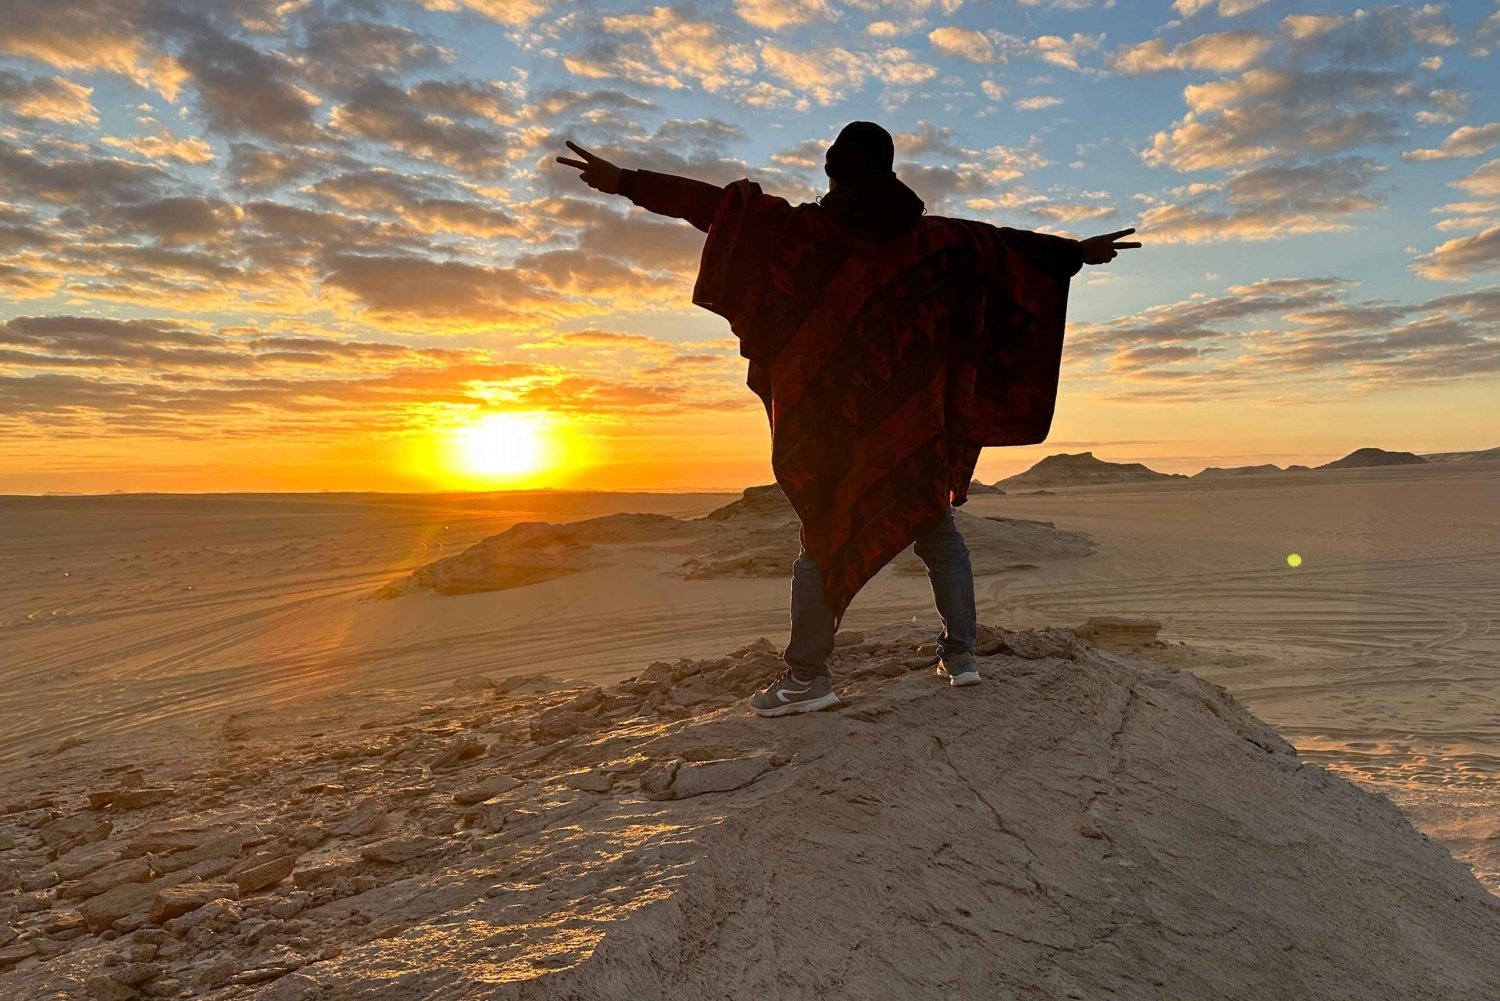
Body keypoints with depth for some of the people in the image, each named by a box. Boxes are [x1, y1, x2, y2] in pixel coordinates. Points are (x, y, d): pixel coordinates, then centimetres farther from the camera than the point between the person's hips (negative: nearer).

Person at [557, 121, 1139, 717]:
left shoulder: (806, 229, -1)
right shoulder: (932, 236, 8)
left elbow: (722, 205, -5)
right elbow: (1003, 244, 17)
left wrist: (627, 183, -6)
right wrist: (1077, 252, 31)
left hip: (834, 411, -2)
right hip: (916, 413, 3)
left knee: (827, 533, 3)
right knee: (935, 526, 14)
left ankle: (807, 675, 0)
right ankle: (960, 654, 13)